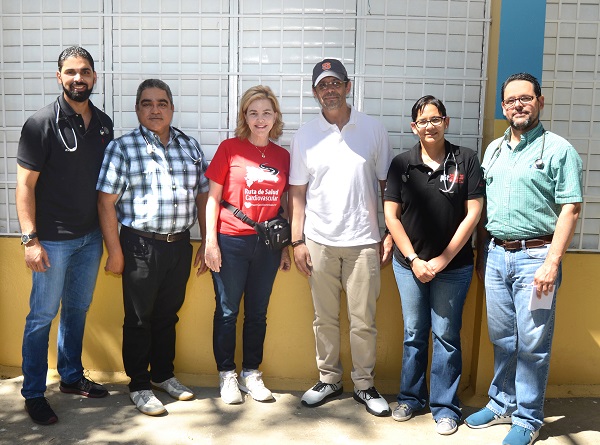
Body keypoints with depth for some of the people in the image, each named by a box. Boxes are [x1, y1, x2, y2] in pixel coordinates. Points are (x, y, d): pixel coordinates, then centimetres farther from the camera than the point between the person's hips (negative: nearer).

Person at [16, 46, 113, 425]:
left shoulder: (104, 124, 5)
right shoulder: (42, 124, -11)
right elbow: (25, 184, -11)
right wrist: (30, 239, -16)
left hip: (91, 236, 5)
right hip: (53, 239, -5)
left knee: (78, 309, 17)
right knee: (43, 315, 5)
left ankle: (72, 376, 34)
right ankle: (34, 393, 20)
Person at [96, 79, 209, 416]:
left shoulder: (190, 147, 8)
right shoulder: (122, 148, -5)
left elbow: (203, 197, 11)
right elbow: (106, 202, -8)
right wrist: (115, 252, -10)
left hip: (180, 245, 4)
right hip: (141, 246, -4)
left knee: (168, 315, 17)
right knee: (139, 318, 8)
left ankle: (163, 374, 35)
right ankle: (139, 386, 24)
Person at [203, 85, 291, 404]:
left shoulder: (282, 156, 6)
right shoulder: (230, 148, -4)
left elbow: (284, 205, 11)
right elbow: (213, 198, -3)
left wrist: (286, 247, 11)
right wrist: (210, 241, -9)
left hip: (267, 244, 3)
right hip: (231, 242, -3)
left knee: (258, 312, 12)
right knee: (227, 310, 7)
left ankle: (251, 373, 28)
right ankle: (226, 374, 24)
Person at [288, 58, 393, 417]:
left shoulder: (373, 129, 2)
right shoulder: (306, 136, 4)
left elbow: (387, 185, 5)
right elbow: (297, 193, 5)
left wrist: (390, 234, 1)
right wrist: (298, 241, 0)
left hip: (363, 241, -1)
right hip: (320, 242, 1)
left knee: (363, 321, 6)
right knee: (325, 318, 12)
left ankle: (365, 384, 23)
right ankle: (329, 379, 29)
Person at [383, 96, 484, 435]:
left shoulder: (466, 160, -4)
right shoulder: (401, 164, 1)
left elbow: (473, 214, -6)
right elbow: (391, 216, 0)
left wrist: (442, 260, -10)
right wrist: (414, 260, -7)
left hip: (453, 266, -2)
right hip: (409, 264, 2)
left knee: (446, 336, 6)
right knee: (414, 333, 13)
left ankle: (445, 406, 21)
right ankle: (411, 397, 29)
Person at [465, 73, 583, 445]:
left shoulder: (559, 150, -4)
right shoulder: (494, 150, 14)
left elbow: (570, 209, -10)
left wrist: (552, 263, -17)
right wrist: (481, 254, 14)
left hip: (534, 256, -5)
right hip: (496, 254, 5)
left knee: (532, 344, 3)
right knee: (502, 339, 14)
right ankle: (502, 405, 30)